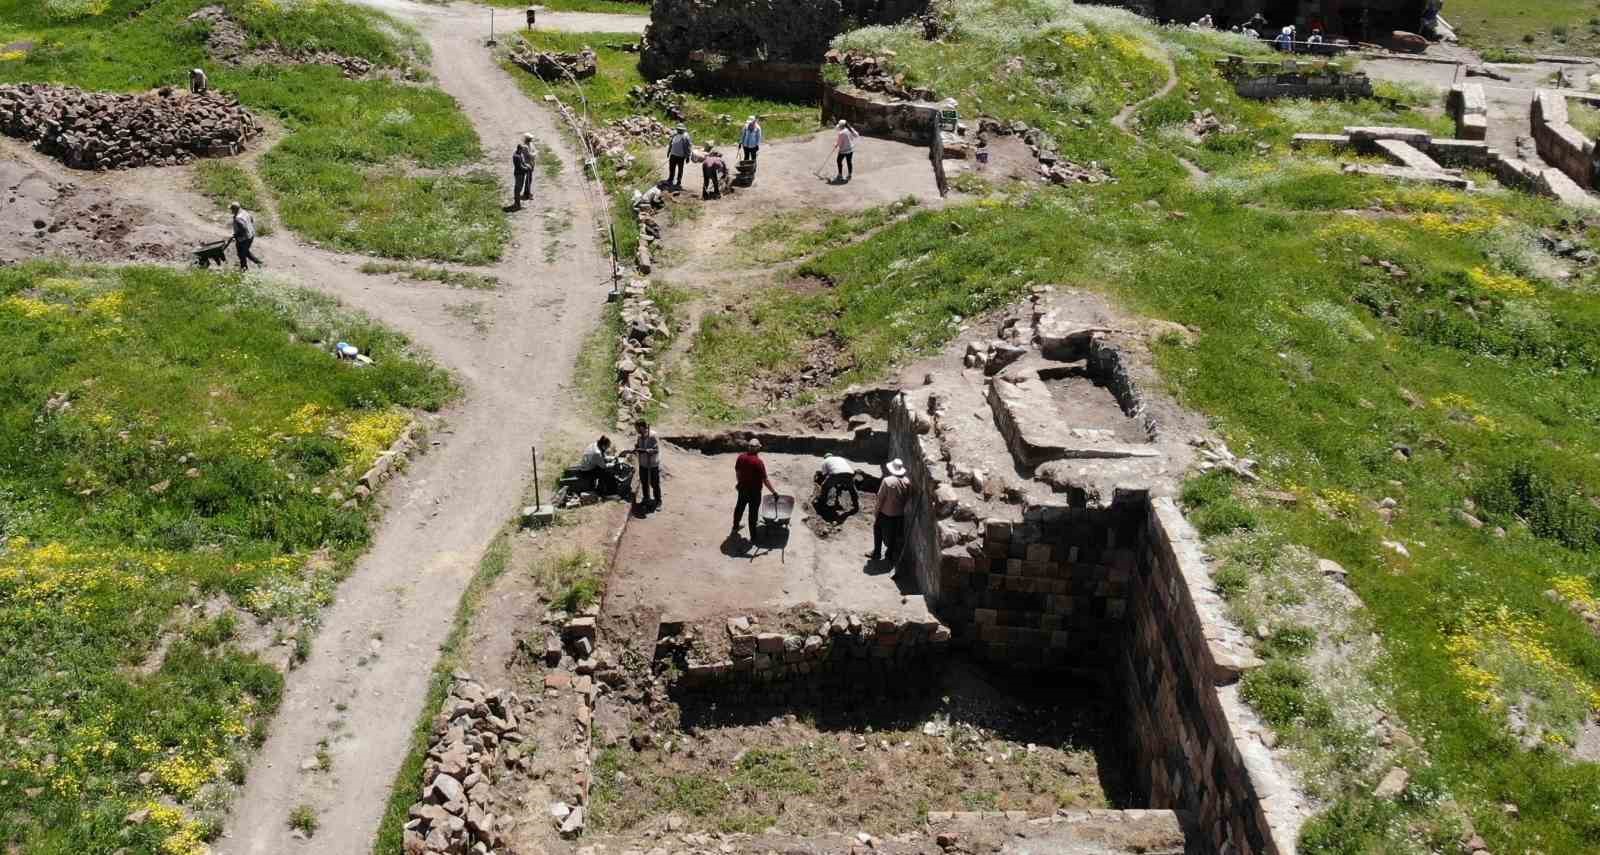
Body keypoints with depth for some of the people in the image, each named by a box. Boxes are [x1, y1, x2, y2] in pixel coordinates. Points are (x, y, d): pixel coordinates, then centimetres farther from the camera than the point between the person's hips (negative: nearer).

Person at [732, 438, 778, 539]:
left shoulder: (741, 458, -8)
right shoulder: (759, 462, -25)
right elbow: (765, 480, -21)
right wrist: (774, 491, -11)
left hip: (743, 488, 5)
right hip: (754, 491, -5)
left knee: (739, 507, 26)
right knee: (753, 512, 7)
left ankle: (735, 527, 45)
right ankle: (753, 536, 17)